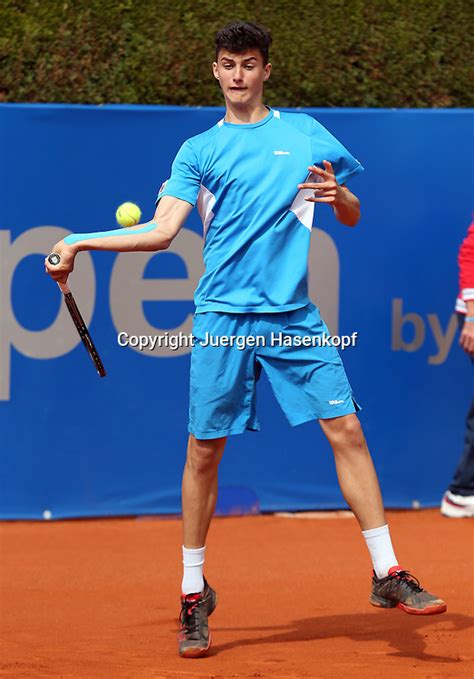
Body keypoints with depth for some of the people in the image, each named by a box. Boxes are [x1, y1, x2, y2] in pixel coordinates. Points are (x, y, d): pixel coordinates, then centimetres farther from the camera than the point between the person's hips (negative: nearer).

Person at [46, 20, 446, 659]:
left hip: (294, 315, 1)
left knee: (346, 430, -7)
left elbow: (353, 218, 14)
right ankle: (194, 595, 11)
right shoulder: (199, 150, 9)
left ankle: (389, 575, 1)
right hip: (223, 316, -1)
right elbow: (161, 231, 3)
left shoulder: (306, 133, 11)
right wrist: (80, 242, -5)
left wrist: (338, 194, -9)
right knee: (204, 451, -1)